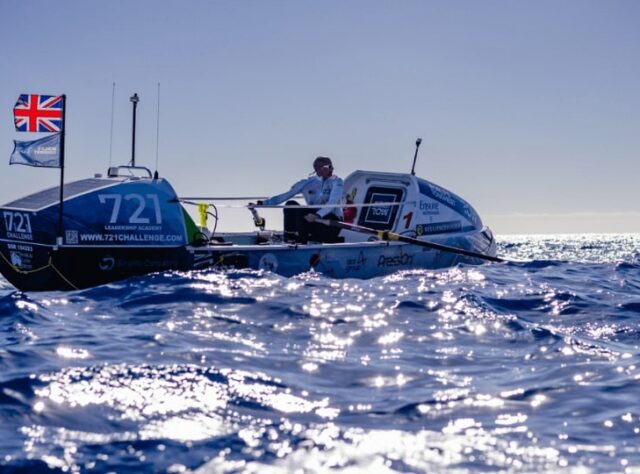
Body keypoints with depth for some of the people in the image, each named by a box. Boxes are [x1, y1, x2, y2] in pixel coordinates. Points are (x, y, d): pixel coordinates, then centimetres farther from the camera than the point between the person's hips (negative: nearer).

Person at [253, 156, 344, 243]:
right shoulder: (307, 183, 5)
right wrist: (263, 203, -6)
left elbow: (332, 203, -19)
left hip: (332, 221, -5)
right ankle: (289, 239, -20)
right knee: (291, 205, -16)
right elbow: (285, 196, 4)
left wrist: (317, 215, -38)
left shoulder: (336, 182, -4)